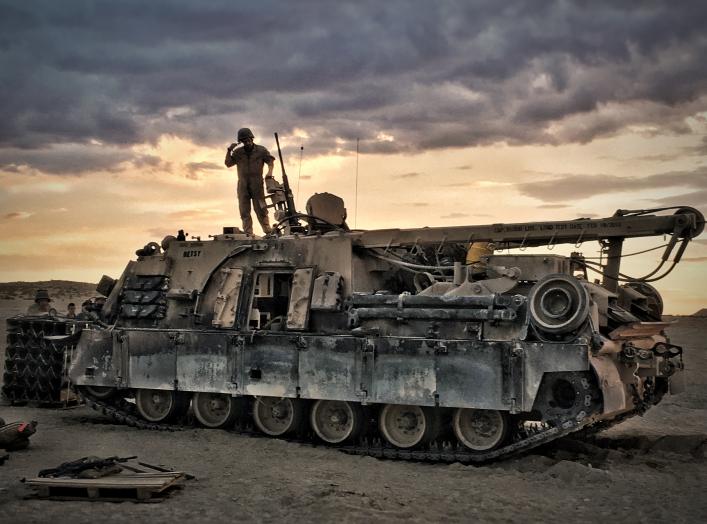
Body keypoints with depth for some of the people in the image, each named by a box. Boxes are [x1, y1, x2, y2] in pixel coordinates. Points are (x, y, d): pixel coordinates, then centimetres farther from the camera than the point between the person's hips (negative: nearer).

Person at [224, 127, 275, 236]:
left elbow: (270, 160, -1)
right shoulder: (238, 152, 10)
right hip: (243, 185, 3)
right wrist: (229, 151, -4)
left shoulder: (261, 150, 5)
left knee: (260, 209, -4)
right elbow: (228, 164, 8)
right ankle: (248, 234, 1)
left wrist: (269, 171, -19)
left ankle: (268, 231, -2)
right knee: (244, 211, 0)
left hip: (257, 185, -3)